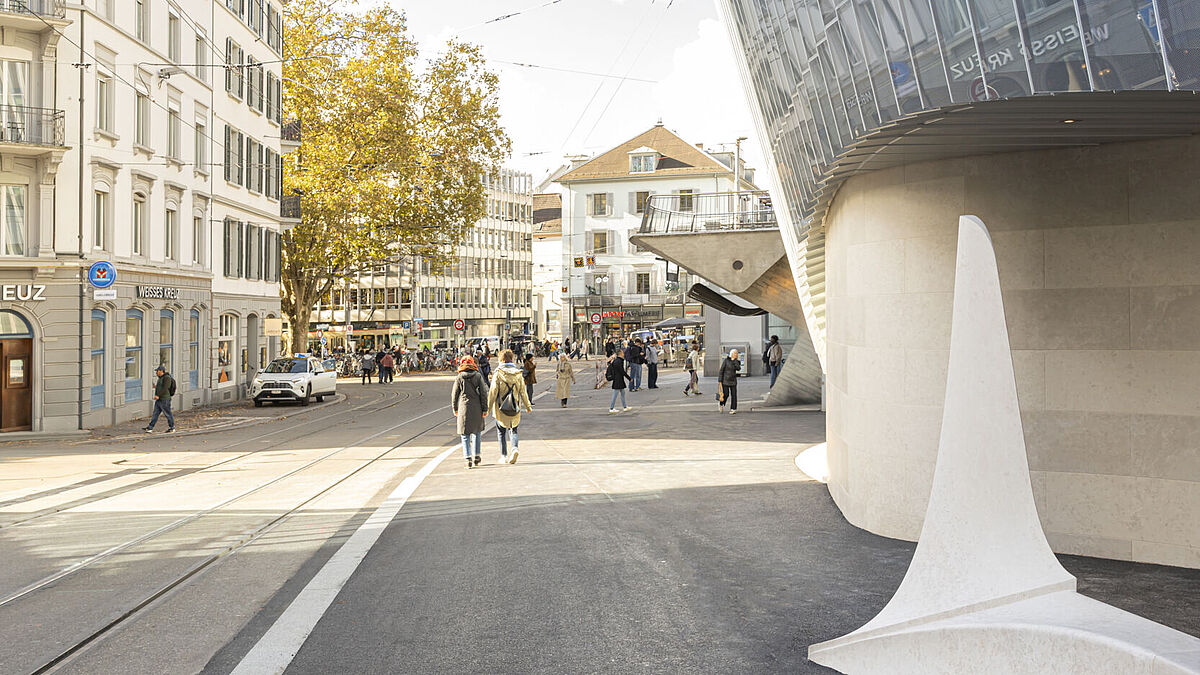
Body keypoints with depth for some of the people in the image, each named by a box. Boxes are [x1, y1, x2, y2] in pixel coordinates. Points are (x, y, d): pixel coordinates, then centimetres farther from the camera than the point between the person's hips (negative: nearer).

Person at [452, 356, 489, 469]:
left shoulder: (459, 378, -3)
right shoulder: (478, 376, -2)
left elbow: (454, 394, 3)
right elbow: (484, 393, -3)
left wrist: (455, 409, 15)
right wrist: (485, 409, 2)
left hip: (463, 409, -1)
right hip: (477, 409, 1)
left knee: (465, 435, 2)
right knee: (477, 432, 18)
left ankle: (468, 459, -9)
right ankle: (477, 457, 23)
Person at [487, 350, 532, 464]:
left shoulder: (498, 374, -10)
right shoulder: (518, 373, -1)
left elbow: (493, 392, -11)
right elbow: (523, 391, 5)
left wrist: (488, 407, -7)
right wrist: (527, 406, 16)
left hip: (501, 408, -2)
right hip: (515, 408, 2)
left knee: (501, 432, 12)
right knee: (513, 430, 15)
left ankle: (504, 456, 14)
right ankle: (514, 448, -11)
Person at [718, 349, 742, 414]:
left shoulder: (736, 362, 4)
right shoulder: (726, 361, -8)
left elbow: (738, 368, -17)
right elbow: (721, 371, -7)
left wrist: (735, 360, -16)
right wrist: (720, 381, -10)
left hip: (733, 381, 4)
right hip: (725, 380, -4)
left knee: (734, 395, -3)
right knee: (726, 394, -6)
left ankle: (733, 409, 2)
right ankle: (721, 404, 24)